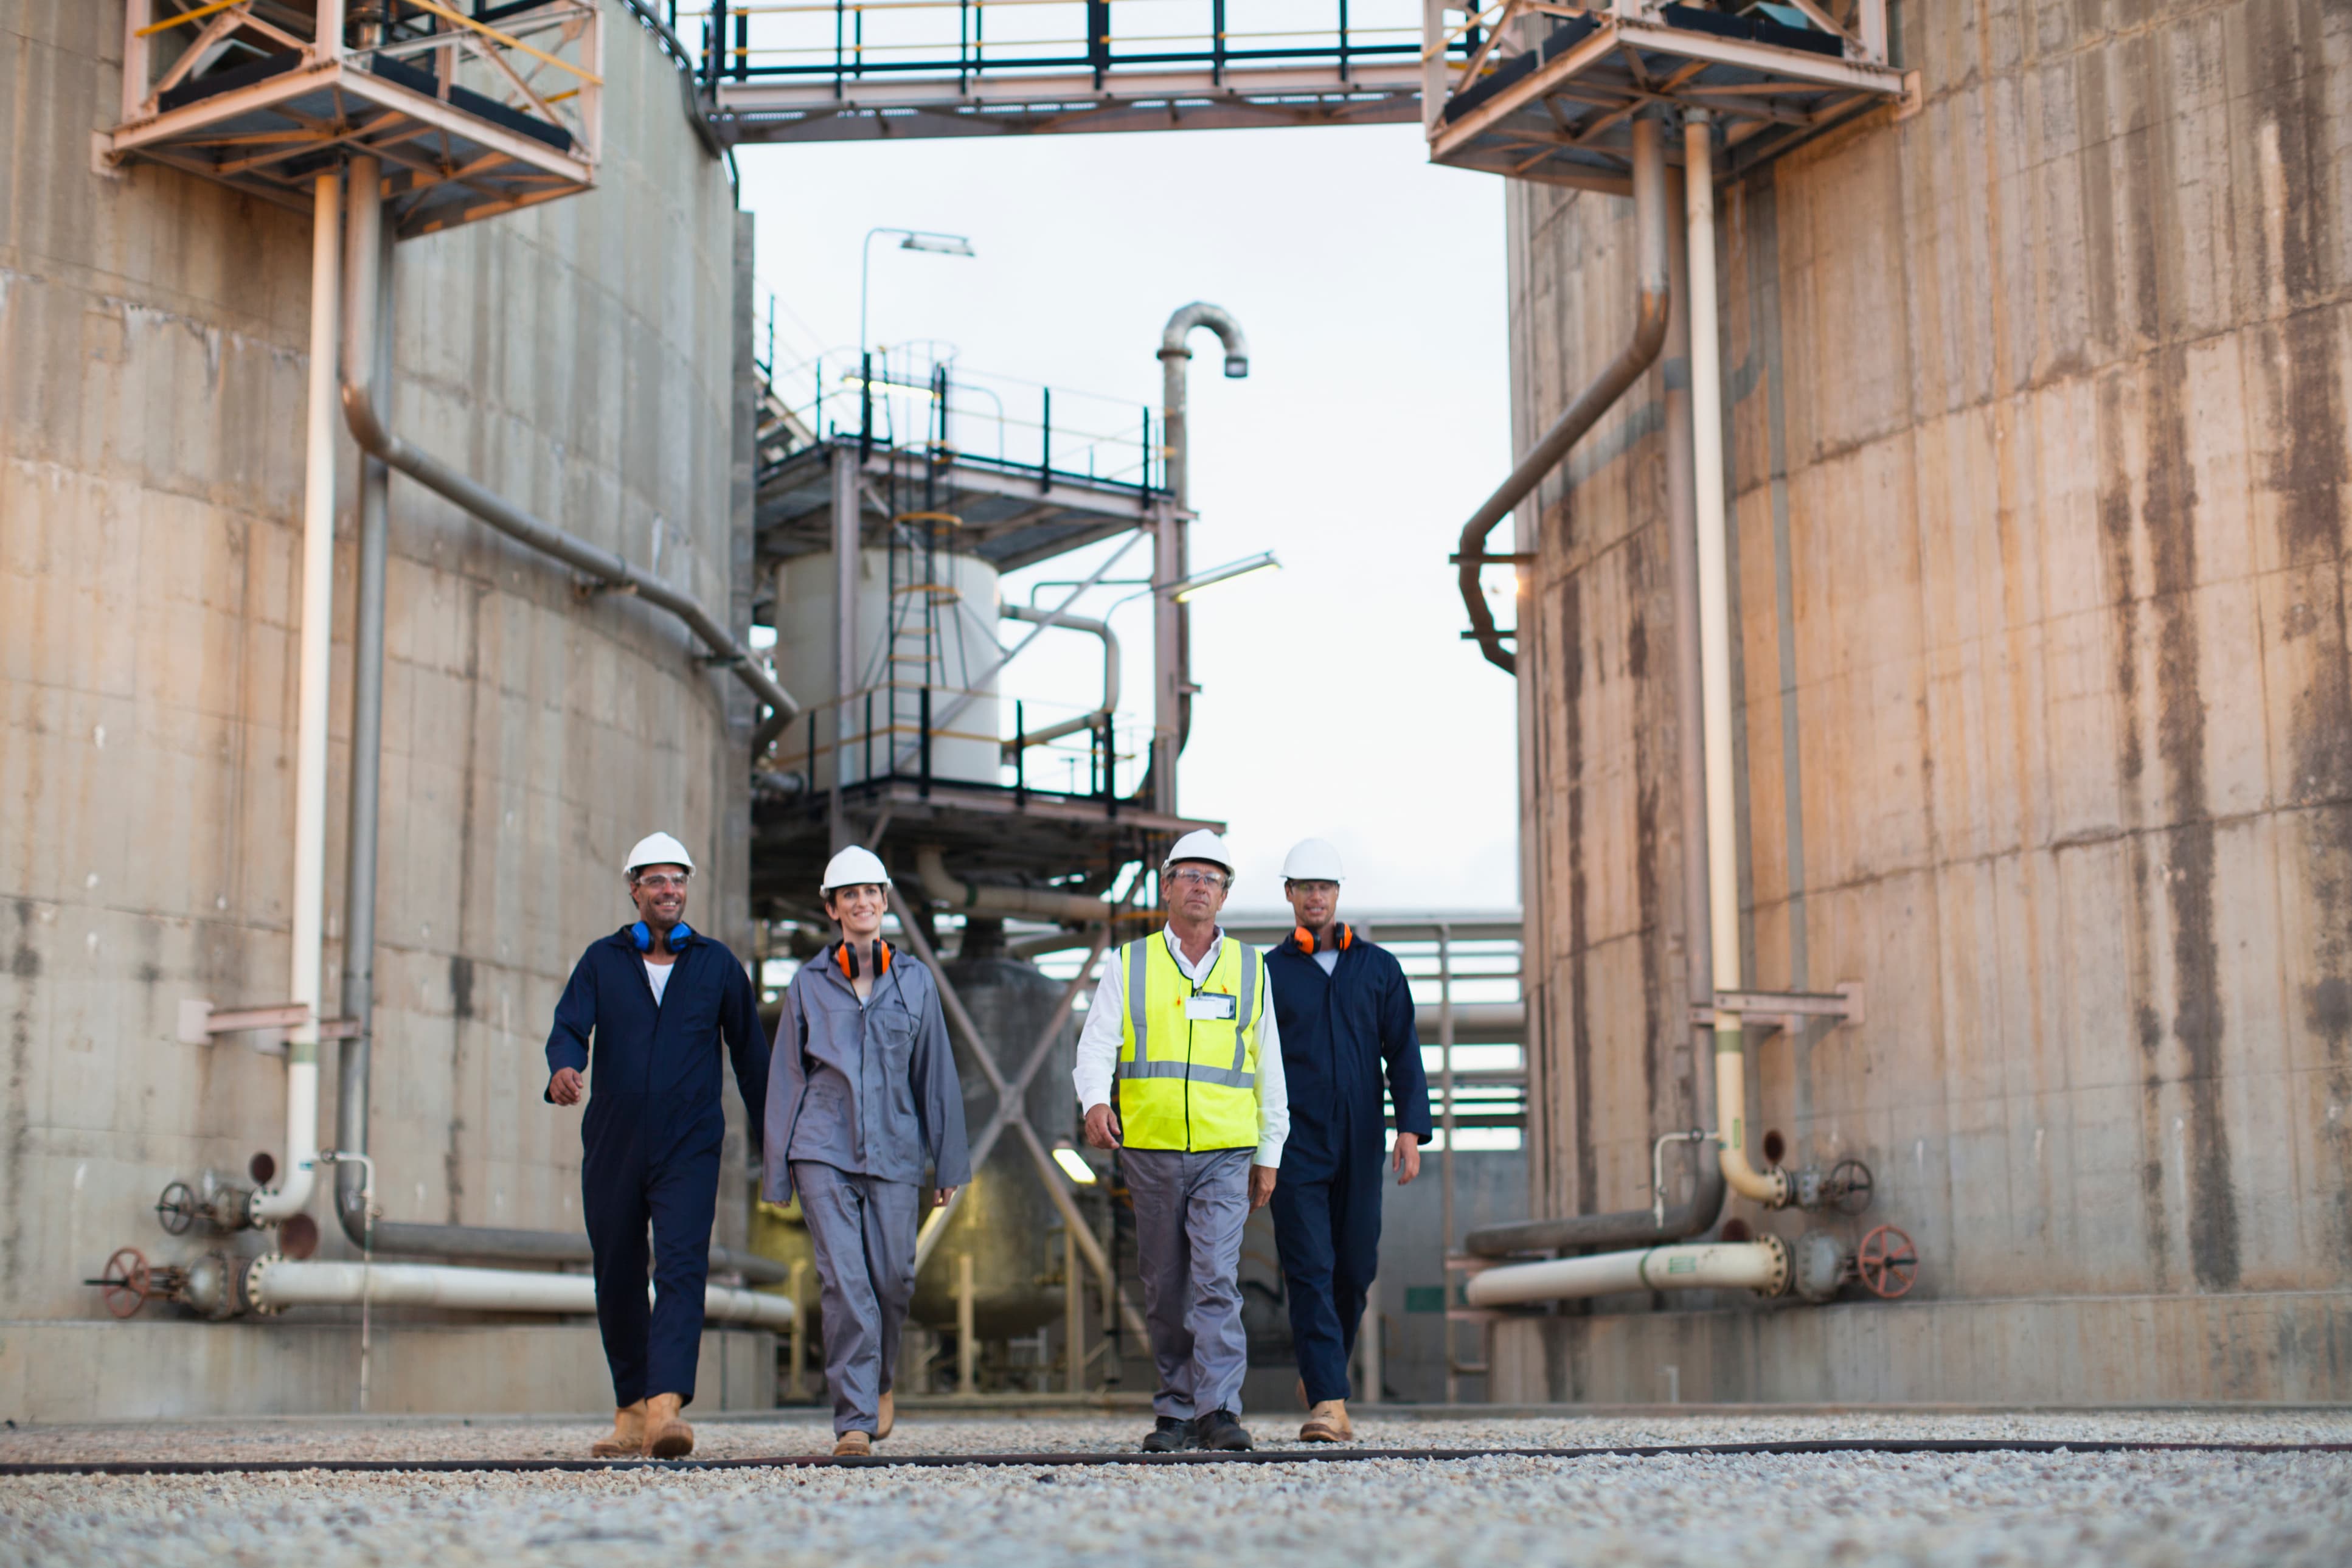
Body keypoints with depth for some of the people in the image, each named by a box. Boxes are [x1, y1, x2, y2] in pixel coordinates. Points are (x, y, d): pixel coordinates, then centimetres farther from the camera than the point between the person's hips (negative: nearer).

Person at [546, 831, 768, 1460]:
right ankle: (631, 1412, 23)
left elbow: (749, 1051, 11)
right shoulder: (602, 960, 9)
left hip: (689, 1148, -2)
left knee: (681, 1270, -18)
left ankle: (667, 1408, -30)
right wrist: (563, 1069, -29)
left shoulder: (717, 964, 8)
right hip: (612, 1148, 2)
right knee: (617, 1282, 8)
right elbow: (569, 1026, -5)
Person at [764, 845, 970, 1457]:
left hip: (894, 1150, 1)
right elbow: (786, 1078, 9)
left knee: (893, 1279, 1)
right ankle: (854, 1420, -8)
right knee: (843, 1281, -10)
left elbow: (936, 1074, 11)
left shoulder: (915, 981, 9)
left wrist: (949, 1162, 8)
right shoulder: (809, 983, 7)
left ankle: (879, 1379, 31)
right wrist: (778, 1171, 6)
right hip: (824, 1148, -1)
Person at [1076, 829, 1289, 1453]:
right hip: (1150, 1150, 1)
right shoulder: (1129, 966, 7)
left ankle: (1220, 1412, -16)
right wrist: (1096, 1102, -23)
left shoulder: (1249, 969, 9)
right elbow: (1097, 1044, -2)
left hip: (1225, 1154, -1)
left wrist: (1269, 1155, 11)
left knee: (1217, 1279, -15)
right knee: (1165, 1289, 7)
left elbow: (1269, 1069, 13)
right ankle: (1176, 1411, 17)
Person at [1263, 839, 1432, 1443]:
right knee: (1310, 1272, -10)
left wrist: (1411, 1128, -4)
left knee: (1355, 1271, 6)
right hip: (1295, 1147, -2)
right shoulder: (1266, 973, 7)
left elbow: (1403, 1053, 9)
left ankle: (1318, 1375, 28)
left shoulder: (1379, 968, 11)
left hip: (1360, 1145, 2)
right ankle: (1329, 1402, -14)